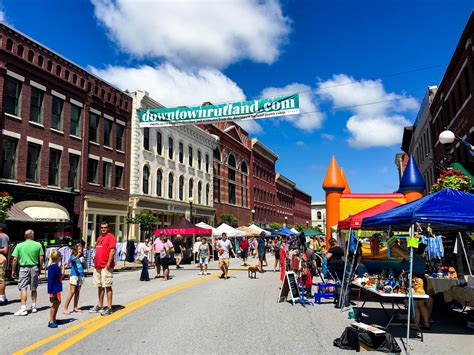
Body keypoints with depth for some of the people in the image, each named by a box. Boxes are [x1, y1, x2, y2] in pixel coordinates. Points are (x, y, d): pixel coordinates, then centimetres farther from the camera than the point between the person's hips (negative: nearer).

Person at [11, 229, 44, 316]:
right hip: (34, 268, 2)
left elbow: (15, 259, -4)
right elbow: (41, 258, 0)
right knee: (33, 288, 13)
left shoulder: (19, 245, -2)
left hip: (24, 268, -2)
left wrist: (13, 270, 5)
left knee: (23, 288, -2)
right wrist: (40, 269, 11)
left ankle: (23, 309, -8)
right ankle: (33, 307, 21)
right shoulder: (38, 245, 0)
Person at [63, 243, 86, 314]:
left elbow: (85, 267, 15)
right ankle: (65, 308, -4)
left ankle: (75, 307, 17)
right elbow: (74, 259, -32)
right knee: (72, 292, -9)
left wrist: (83, 262, -5)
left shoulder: (82, 257, 9)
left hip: (81, 276, 5)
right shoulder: (73, 256, -5)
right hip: (74, 275, -5)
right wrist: (78, 254, -52)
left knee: (77, 292, 10)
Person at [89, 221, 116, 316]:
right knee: (100, 286, 15)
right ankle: (100, 306, 26)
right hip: (97, 266, 9)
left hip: (106, 266, -8)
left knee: (107, 286, -5)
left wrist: (109, 263, -21)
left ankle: (109, 307, -1)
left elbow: (112, 251, -16)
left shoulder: (110, 237, -8)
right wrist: (95, 263, 17)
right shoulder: (99, 238, 18)